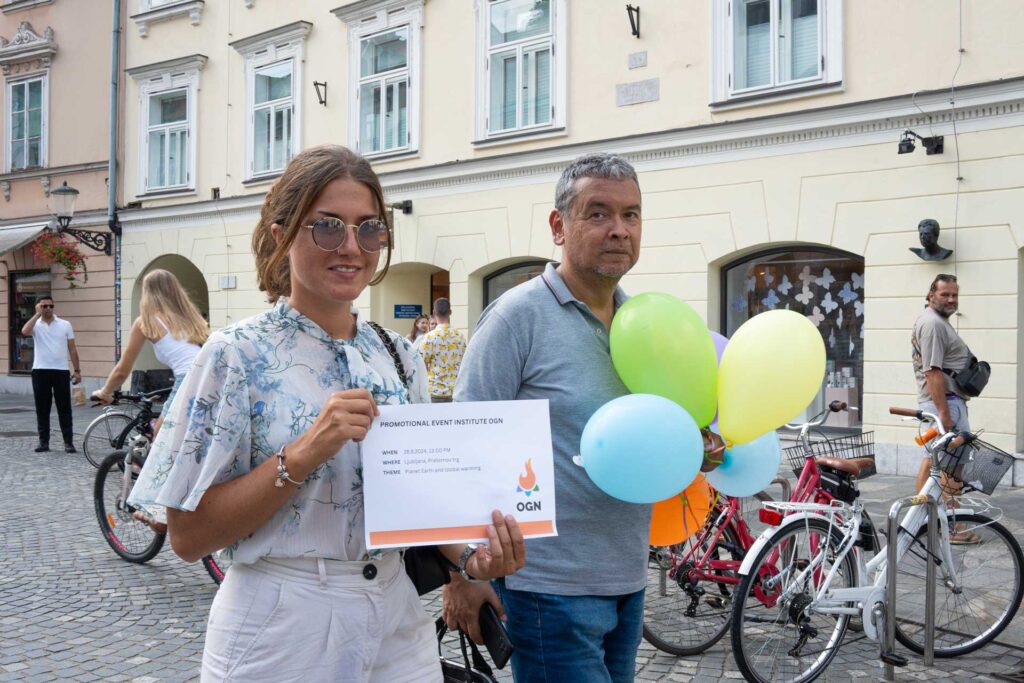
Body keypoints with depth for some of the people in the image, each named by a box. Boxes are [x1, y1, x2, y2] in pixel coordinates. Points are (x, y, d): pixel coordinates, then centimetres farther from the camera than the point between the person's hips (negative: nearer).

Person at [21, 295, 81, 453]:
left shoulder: (65, 325, 6)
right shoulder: (35, 325, 3)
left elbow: (72, 349, 7)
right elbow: (25, 332, -21)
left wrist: (77, 370, 3)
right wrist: (38, 314, -14)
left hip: (61, 371, 0)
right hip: (40, 371, 0)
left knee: (64, 408, 0)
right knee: (42, 408, 5)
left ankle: (68, 441, 3)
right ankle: (44, 441, 12)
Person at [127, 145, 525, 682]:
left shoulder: (399, 358, 4)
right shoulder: (237, 355, -11)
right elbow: (188, 535, -13)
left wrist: (469, 552, -8)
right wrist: (304, 453, -23)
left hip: (397, 627, 5)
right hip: (282, 636, -4)